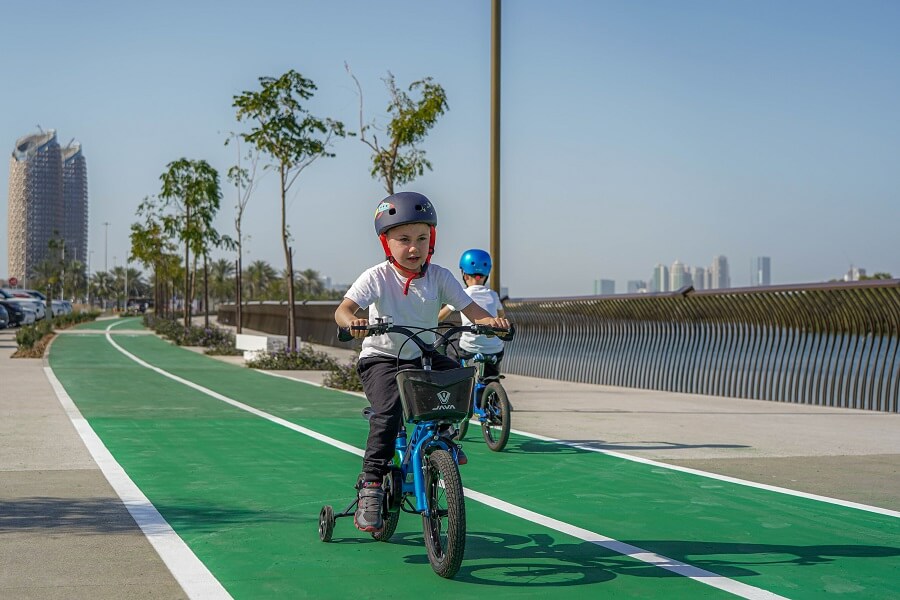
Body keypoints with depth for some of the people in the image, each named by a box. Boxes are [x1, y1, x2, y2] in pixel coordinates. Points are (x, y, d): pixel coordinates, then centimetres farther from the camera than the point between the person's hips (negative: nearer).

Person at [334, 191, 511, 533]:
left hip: (424, 357, 4)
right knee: (388, 412, -28)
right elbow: (343, 309, -24)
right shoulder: (376, 277, -13)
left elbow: (470, 310, -9)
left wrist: (491, 321, -31)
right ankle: (370, 487, -19)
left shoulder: (439, 277, -3)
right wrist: (352, 321, -49)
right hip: (381, 358, -4)